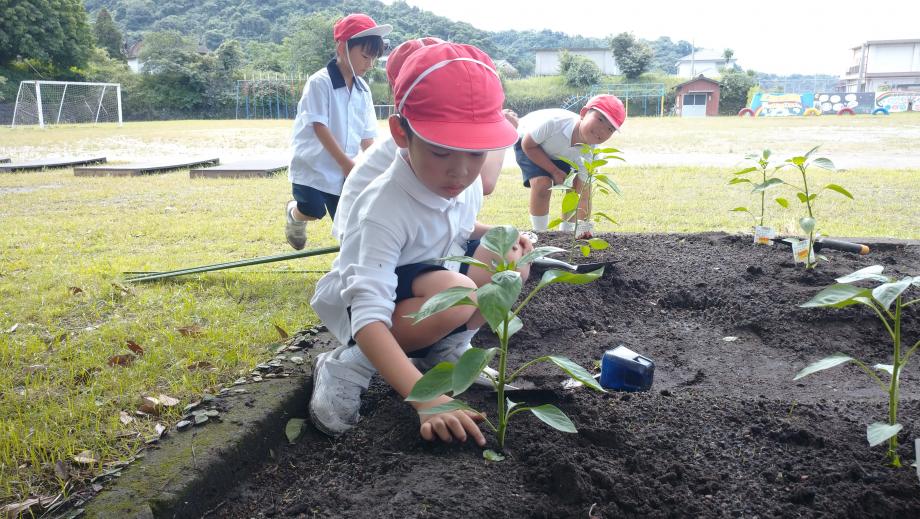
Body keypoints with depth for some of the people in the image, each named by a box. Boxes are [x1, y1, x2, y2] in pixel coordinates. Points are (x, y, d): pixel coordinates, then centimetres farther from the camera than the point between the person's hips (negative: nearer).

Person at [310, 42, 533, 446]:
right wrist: (427, 399, -51)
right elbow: (369, 319, -41)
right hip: (357, 308, -6)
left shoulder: (468, 186, -11)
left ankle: (446, 350, -1)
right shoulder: (385, 210, -34)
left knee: (510, 256, -16)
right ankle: (347, 367, -16)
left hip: (426, 291, 7)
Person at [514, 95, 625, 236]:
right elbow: (528, 145, -27)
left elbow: (584, 196, -26)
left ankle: (565, 231, 14)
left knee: (577, 186, -8)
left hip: (559, 154, 4)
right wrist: (555, 172, -28)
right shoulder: (553, 122, -44)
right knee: (542, 183, -26)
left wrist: (583, 226, -36)